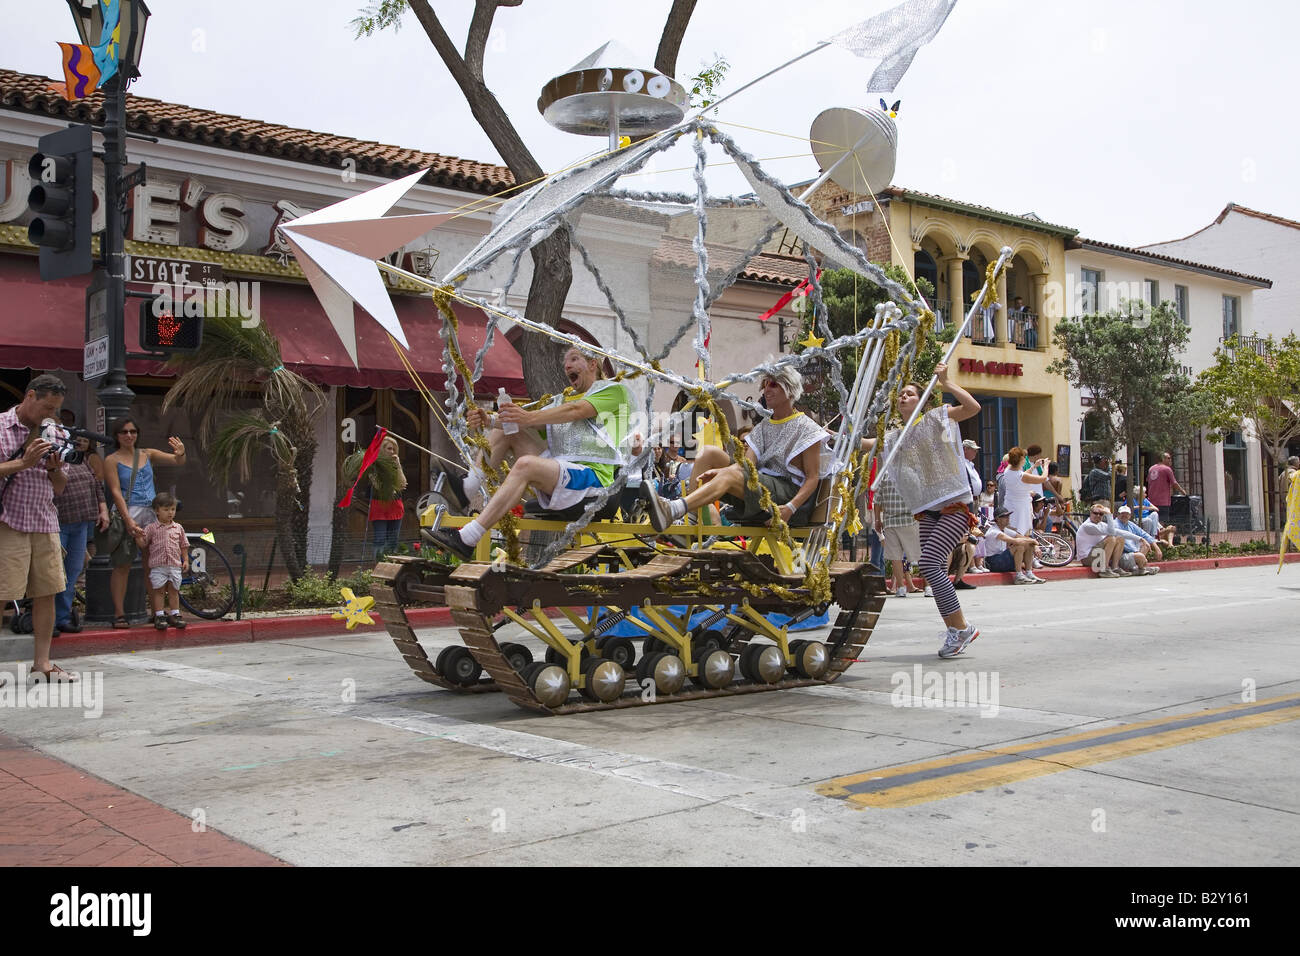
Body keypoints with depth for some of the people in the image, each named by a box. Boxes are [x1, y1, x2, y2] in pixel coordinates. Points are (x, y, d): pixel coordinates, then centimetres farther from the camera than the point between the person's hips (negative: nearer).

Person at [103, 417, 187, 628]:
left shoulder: (148, 455, 13)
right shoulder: (112, 460, 2)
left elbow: (177, 461, 3)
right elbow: (116, 492, -6)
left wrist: (181, 453, -23)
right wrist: (128, 519, -17)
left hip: (151, 513, 3)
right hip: (126, 514, -3)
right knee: (122, 565, -2)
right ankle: (119, 614, 2)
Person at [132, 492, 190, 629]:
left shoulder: (178, 528, 9)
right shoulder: (151, 528, 1)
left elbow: (183, 546, 14)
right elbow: (143, 545, 1)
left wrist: (186, 560, 8)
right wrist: (138, 535, -17)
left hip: (175, 565, 2)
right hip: (158, 566, -2)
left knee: (174, 591, 7)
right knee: (159, 591, 1)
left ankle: (175, 614, 13)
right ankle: (159, 616, 5)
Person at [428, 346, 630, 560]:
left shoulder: (613, 390, 6)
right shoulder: (562, 399, 26)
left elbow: (576, 411, -13)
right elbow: (535, 420, 7)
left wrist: (529, 417, -27)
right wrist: (489, 420, -11)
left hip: (592, 476, -8)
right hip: (558, 470, 8)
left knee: (526, 464, -33)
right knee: (506, 429, 5)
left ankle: (466, 540, -40)